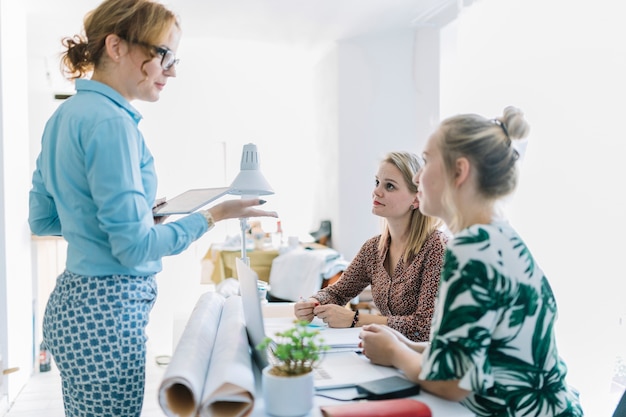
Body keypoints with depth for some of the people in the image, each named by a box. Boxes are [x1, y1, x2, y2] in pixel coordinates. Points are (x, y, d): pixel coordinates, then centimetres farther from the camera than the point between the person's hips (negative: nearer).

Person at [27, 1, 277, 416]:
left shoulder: (67, 114, 11)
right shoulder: (111, 121, -18)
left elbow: (41, 219, 17)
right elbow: (135, 247, -19)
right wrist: (213, 215, -11)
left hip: (72, 301, 10)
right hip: (107, 311, -10)